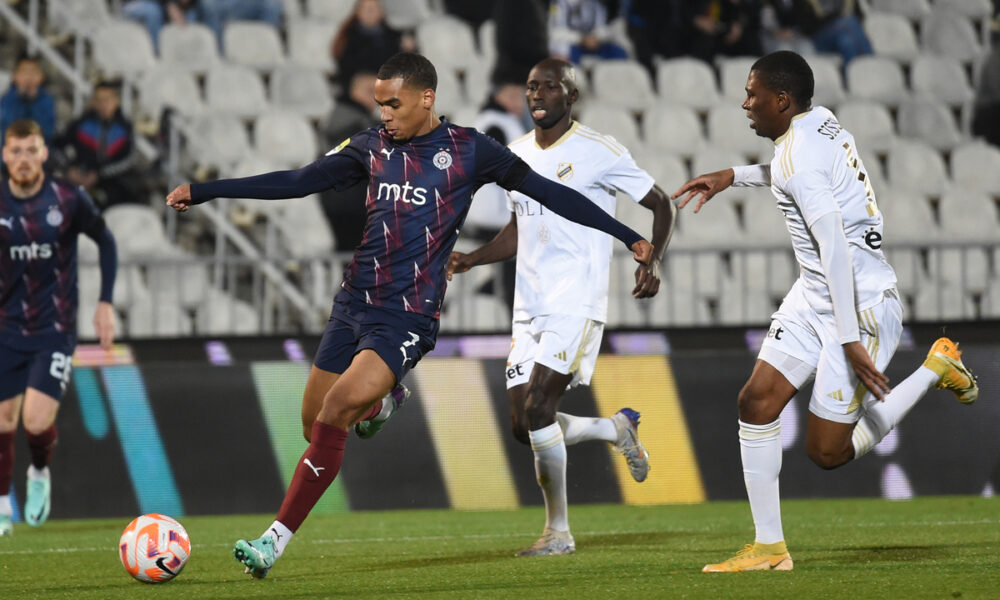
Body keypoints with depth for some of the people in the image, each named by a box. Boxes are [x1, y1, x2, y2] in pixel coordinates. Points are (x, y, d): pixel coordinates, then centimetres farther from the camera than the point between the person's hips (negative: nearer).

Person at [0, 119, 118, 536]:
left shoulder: (69, 200, -10)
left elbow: (105, 242, 5)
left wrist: (105, 304, 0)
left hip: (56, 329, -2)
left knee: (37, 421, -15)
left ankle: (40, 473, 18)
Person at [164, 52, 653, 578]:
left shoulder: (467, 150, -3)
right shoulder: (373, 147, 8)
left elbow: (547, 192, 2)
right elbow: (296, 182, 11)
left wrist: (628, 236, 2)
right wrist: (201, 192, 7)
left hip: (408, 316, -5)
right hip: (353, 303, 5)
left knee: (334, 413, -21)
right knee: (316, 428, 5)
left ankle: (276, 540, -17)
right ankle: (382, 402, 39)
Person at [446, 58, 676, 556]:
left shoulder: (598, 153, -7)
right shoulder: (517, 155, 13)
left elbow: (660, 205, 1)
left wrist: (652, 261, -15)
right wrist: (471, 260, 8)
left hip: (577, 305, -7)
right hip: (529, 308, 7)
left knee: (537, 407, -19)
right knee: (524, 426, 0)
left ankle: (558, 530, -6)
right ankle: (618, 429, 28)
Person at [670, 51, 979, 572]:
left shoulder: (799, 156, -22)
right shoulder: (819, 123, 6)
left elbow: (835, 248, -27)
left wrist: (850, 340, -27)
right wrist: (732, 176, 31)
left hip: (859, 306, -10)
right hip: (813, 296, 10)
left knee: (828, 451, -2)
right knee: (757, 401, 0)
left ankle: (937, 369, 11)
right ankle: (769, 547, 4)